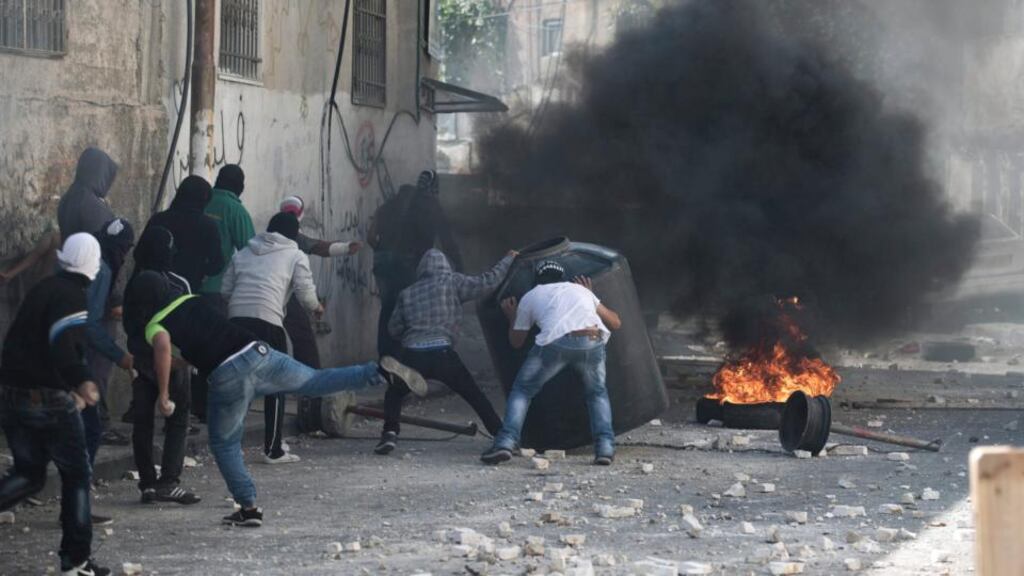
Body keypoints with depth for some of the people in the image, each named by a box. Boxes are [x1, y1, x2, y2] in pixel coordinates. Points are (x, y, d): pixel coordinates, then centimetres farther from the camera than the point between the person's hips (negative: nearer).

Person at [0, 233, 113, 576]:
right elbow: (63, 346, -27)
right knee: (77, 476, 7)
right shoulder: (74, 299, -12)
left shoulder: (42, 289, 13)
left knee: (29, 473, 19)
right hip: (50, 400, -7)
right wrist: (81, 381, -34)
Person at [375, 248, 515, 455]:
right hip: (442, 354, -2)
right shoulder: (452, 283, 9)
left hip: (412, 355, 2)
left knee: (394, 393, 24)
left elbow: (394, 329, 19)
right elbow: (487, 282, 6)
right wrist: (508, 260, 20)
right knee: (475, 396, 10)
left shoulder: (407, 293, 17)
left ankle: (390, 433, 3)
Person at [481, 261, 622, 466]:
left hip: (555, 341, -2)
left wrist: (511, 317, 57)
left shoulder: (530, 297, 30)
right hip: (593, 341, 2)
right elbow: (615, 323, 42)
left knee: (521, 390, 18)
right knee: (597, 393, 26)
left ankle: (506, 442, 0)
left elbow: (516, 341, 37)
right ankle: (605, 445, 6)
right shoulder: (581, 290, 36)